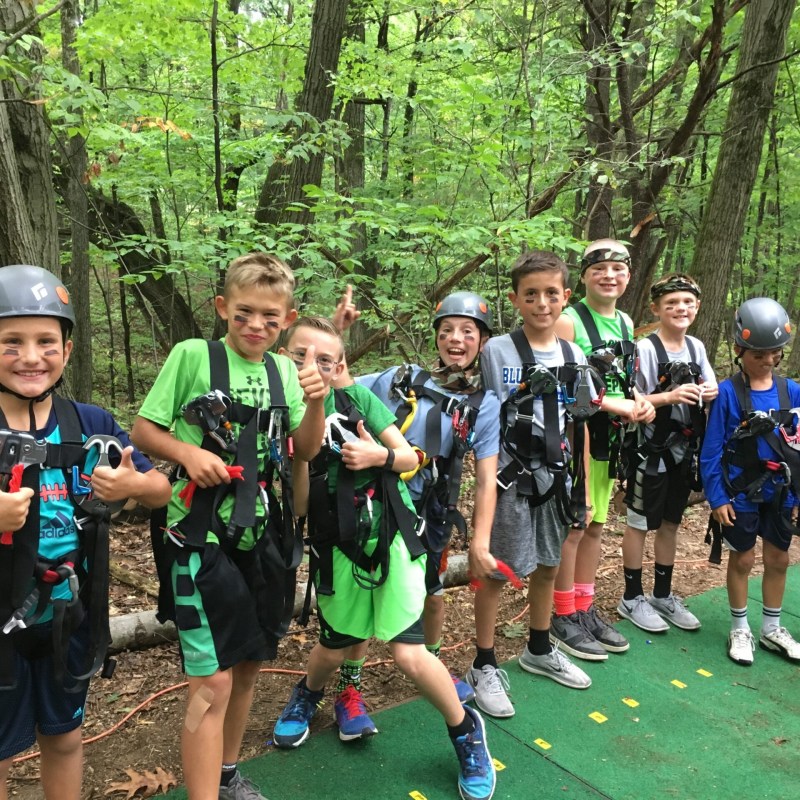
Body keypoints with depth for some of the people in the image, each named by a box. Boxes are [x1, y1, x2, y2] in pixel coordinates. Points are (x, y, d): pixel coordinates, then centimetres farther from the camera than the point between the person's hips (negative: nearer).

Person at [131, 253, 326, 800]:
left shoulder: (284, 370, 6)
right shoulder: (193, 355, -8)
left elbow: (306, 449, 3)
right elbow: (144, 430, -4)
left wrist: (316, 402, -15)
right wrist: (188, 452, -21)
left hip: (265, 538, 6)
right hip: (202, 536, -5)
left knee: (250, 664, 18)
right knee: (212, 681, -8)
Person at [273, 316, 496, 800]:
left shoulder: (356, 398, -7)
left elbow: (410, 458, -2)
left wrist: (380, 455, -22)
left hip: (390, 535, -2)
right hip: (337, 547, 2)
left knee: (409, 655, -8)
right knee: (332, 648, 17)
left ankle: (467, 732, 19)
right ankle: (307, 696, 54)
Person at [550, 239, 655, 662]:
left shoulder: (625, 322, 11)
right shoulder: (568, 320, -12)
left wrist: (639, 401, 0)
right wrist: (616, 405, -20)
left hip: (609, 437, 7)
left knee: (596, 524, 15)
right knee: (573, 526, -2)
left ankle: (585, 608, 28)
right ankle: (563, 617, 13)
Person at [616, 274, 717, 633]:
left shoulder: (696, 347, 4)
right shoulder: (645, 349, -14)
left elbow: (711, 389, 13)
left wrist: (710, 393, -9)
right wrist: (669, 396, -28)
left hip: (683, 451, 6)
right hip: (650, 451, -6)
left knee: (670, 523, 16)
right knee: (640, 523, 6)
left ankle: (662, 595, 30)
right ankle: (632, 598, 19)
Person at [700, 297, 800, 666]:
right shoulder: (727, 393, -14)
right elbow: (711, 451, -12)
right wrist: (717, 498, -13)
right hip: (741, 493, -4)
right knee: (743, 559, 10)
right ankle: (739, 629, 27)